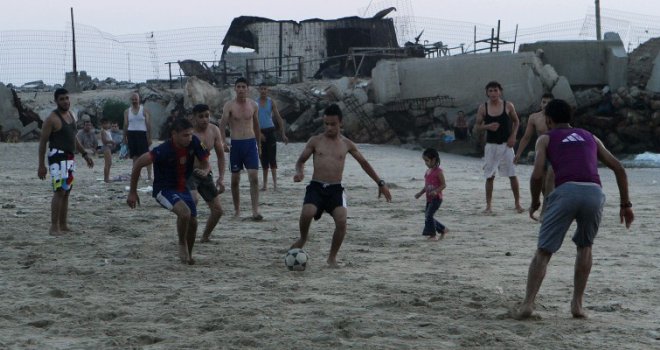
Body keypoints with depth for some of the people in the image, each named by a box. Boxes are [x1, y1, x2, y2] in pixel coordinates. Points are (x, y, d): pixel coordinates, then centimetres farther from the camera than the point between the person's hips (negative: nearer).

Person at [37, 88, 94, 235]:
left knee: (66, 192, 11)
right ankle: (54, 227, -14)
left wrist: (85, 154, 19)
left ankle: (63, 225, 17)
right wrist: (41, 165, -15)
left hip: (70, 157, 9)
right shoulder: (52, 118, -11)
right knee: (60, 191, -15)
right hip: (58, 157, -9)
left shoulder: (71, 115, 14)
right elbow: (43, 142, -11)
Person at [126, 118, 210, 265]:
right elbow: (138, 163, -21)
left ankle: (188, 255, 31)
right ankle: (182, 244, -4)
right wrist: (132, 192, -14)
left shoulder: (194, 143, -13)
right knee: (184, 212, -30)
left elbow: (206, 163, 0)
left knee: (192, 222, 5)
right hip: (164, 189, -6)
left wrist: (204, 171, -26)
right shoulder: (164, 150, -29)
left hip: (183, 188, 6)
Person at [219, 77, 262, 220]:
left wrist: (259, 144, 22)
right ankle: (237, 209, 21)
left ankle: (255, 210, -13)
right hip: (235, 144, -1)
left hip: (250, 143, 1)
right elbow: (222, 124, -14)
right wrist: (224, 142, -29)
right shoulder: (229, 106, -4)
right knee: (235, 179, 7)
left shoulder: (253, 105, 6)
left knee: (254, 177, -10)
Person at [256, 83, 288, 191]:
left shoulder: (271, 102, 1)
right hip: (260, 132, 2)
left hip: (270, 131, -2)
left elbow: (279, 118, -1)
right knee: (264, 159, 6)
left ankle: (275, 182, -14)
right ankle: (265, 184, 13)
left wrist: (283, 134, -7)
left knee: (272, 158, -11)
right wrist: (258, 133, -11)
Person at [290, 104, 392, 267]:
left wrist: (380, 183, 19)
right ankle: (303, 238, 6)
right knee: (307, 214, -29)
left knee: (341, 221, -22)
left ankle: (332, 257, 2)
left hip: (335, 189, 1)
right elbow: (301, 160, 12)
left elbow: (363, 162, 20)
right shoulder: (315, 141, 6)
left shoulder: (346, 144, 10)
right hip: (316, 187, -1)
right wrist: (299, 172, -12)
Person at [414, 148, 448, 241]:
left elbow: (444, 185, -14)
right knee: (427, 216, 9)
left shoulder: (438, 171, -12)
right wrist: (420, 193, 9)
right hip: (429, 198, 9)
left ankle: (433, 235, -6)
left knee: (428, 215, -15)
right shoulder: (428, 171, 12)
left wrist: (436, 191, -28)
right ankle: (443, 229, 25)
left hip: (436, 198, -9)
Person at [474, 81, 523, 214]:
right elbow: (476, 126, 3)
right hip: (491, 145, 1)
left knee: (512, 175, -1)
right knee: (489, 176, 2)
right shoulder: (483, 108, -1)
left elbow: (516, 122, 10)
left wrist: (513, 136, -4)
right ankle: (488, 205, 8)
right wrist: (487, 126, -16)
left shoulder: (508, 106, -2)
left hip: (506, 144, 0)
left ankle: (517, 204, 10)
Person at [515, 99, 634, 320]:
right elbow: (618, 169, 23)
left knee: (543, 252, 5)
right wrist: (625, 204, 26)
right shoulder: (590, 138, 30)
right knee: (584, 247, 25)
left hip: (566, 191, -3)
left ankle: (528, 303, -7)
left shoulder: (546, 139, 20)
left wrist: (535, 203, 21)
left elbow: (537, 175, 5)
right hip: (594, 192, 3)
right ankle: (577, 304, 17)